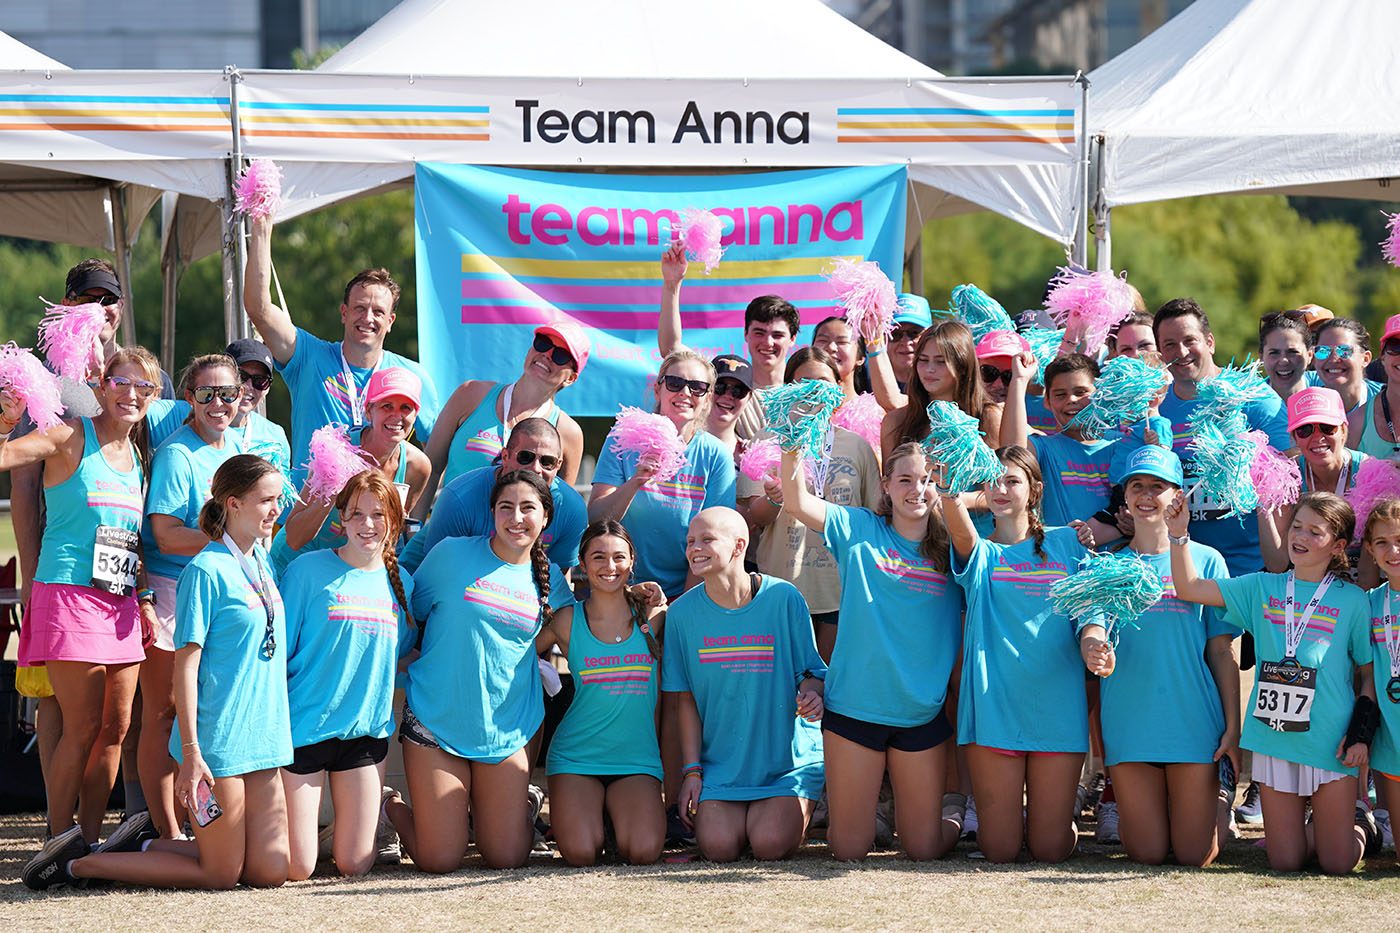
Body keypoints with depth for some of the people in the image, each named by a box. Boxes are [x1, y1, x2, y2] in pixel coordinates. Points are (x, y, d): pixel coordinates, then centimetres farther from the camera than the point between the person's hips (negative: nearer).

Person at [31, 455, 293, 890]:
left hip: (261, 737, 8)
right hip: (217, 740, -8)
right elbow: (186, 665, -15)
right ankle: (79, 863, 8)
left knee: (271, 871, 4)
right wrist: (191, 752, -20)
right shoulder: (206, 571, -13)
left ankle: (145, 843, 16)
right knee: (220, 874, -2)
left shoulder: (262, 564, 11)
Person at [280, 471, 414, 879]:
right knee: (296, 868, -5)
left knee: (354, 864, 1)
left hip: (366, 733, 4)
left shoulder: (401, 583, 7)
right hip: (305, 727, -4)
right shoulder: (308, 570, -7)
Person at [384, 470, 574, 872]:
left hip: (505, 731, 3)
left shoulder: (549, 578, 6)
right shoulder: (452, 554, -3)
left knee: (508, 858, -1)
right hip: (436, 721, -3)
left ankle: (477, 809, 31)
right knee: (440, 861, -5)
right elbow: (411, 615, 5)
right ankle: (394, 808, 26)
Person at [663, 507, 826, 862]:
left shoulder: (783, 598, -7)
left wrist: (810, 693, -25)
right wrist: (692, 769, -1)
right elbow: (687, 699, 4)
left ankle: (800, 810, 16)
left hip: (788, 756, -2)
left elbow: (811, 670, 0)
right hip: (721, 761, 2)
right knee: (718, 846, -18)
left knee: (770, 844, -20)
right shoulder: (682, 612, 0)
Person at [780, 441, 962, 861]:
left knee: (924, 848, 5)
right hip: (854, 708, -1)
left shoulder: (951, 551, 4)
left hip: (922, 714, 1)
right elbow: (797, 502, -8)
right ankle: (833, 806, 37)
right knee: (849, 847, 4)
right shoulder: (860, 531, 1)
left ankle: (954, 817, 39)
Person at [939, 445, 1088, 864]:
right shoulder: (980, 554, 5)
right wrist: (950, 495, -41)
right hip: (994, 704, -1)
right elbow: (962, 534, -18)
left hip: (1057, 706, 1)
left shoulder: (1065, 543, 10)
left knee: (1050, 849, 1)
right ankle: (994, 807, 33)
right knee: (999, 850, 0)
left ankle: (1058, 810, 35)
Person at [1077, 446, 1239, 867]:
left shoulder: (1206, 560, 5)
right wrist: (1094, 652, -31)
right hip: (1130, 725, 1)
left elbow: (1222, 651, 4)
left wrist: (1233, 726, -2)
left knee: (1195, 855, 0)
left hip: (1195, 722, -1)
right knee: (1147, 854, 1)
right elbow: (1092, 628, -6)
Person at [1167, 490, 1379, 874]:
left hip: (1329, 741, -2)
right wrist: (1178, 535, -9)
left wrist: (1361, 734, -6)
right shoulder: (1262, 589, 8)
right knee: (1284, 861, 4)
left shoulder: (1351, 600, 2)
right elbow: (1189, 588, 4)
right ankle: (1320, 827, 34)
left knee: (1337, 864, 1)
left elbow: (1370, 673, 5)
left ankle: (1357, 824, 32)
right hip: (1274, 737, 2)